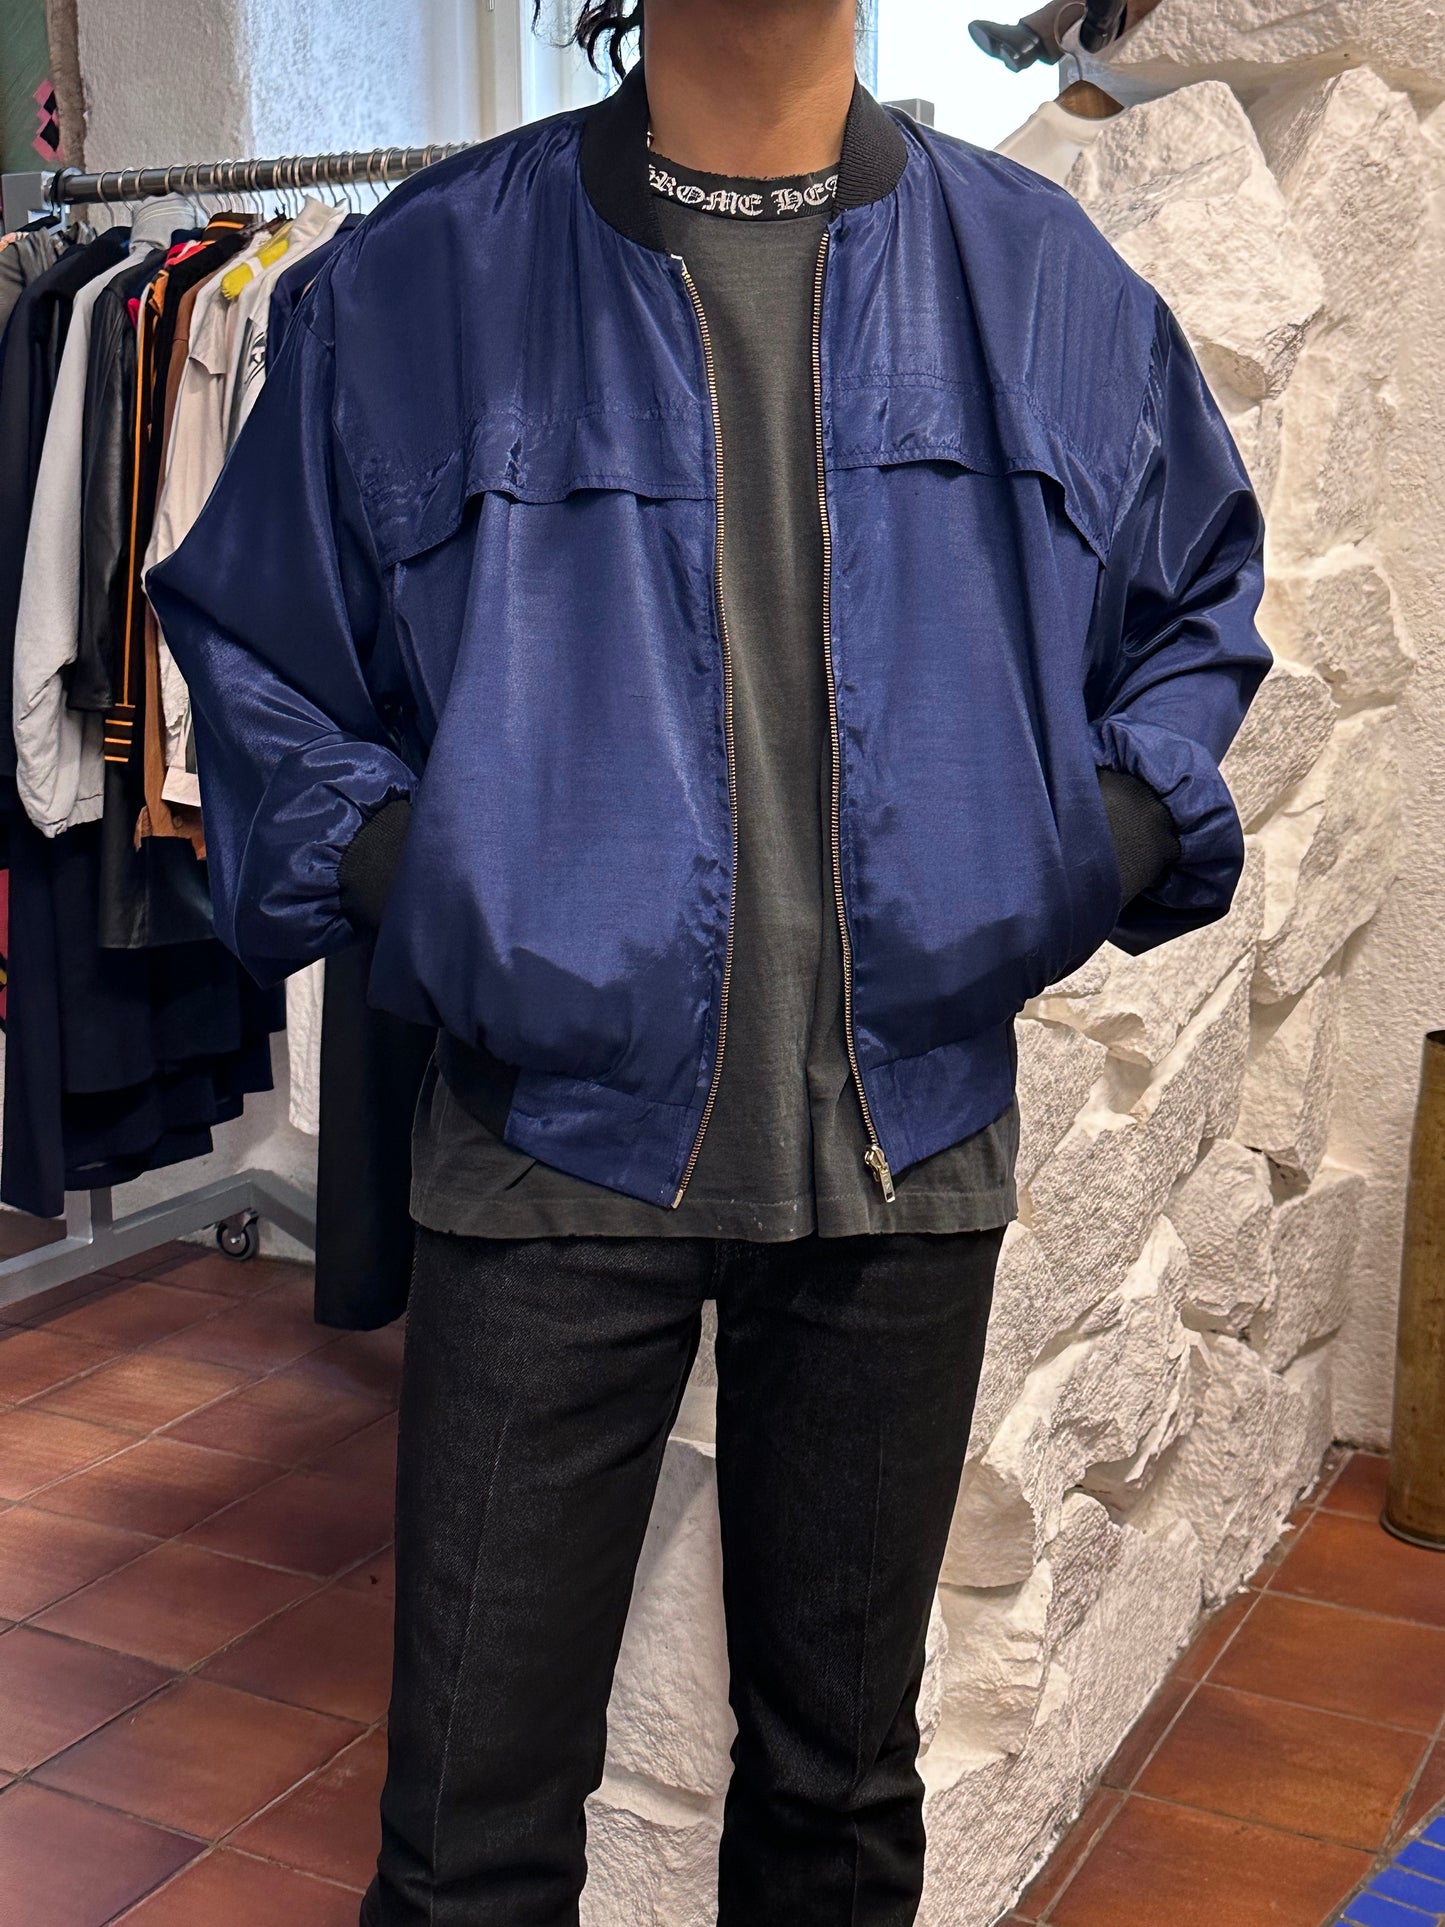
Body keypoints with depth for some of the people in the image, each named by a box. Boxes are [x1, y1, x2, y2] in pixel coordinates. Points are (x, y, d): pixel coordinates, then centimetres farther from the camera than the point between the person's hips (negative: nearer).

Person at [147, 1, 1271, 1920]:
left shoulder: (1057, 283, 5)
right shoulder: (416, 281, 0)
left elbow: (1200, 605, 18)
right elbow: (249, 644, 10)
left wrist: (1104, 846, 2)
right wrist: (391, 871, -5)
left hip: (908, 1149, 2)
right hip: (555, 1136, -1)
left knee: (844, 1764, 21)